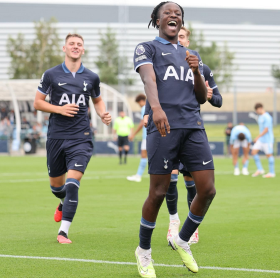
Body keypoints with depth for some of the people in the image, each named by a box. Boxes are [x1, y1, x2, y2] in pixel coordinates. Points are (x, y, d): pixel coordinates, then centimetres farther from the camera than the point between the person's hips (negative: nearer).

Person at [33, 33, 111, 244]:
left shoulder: (91, 77, 7)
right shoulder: (51, 75, 1)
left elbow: (97, 100, 24)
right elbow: (37, 102, 4)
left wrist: (103, 114, 3)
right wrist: (60, 109, -12)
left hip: (81, 137, -1)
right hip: (56, 136, 1)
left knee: (72, 183, -16)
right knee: (56, 184, 13)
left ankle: (63, 232, -14)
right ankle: (65, 203, 50)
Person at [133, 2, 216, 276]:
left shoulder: (191, 55, 25)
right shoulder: (146, 48, 9)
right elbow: (149, 79, -12)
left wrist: (196, 71, 2)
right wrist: (156, 107, -31)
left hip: (193, 127, 5)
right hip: (163, 127, -5)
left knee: (207, 190, -3)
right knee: (158, 193, -5)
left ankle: (182, 240, 20)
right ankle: (143, 251, 14)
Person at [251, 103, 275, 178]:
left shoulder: (267, 117, -17)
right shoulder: (260, 117, 12)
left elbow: (266, 129, -21)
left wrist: (258, 137, -20)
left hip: (267, 140, -9)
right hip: (261, 140, 9)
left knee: (269, 155, -1)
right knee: (254, 152, 0)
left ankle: (272, 173, 8)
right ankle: (260, 170, 5)